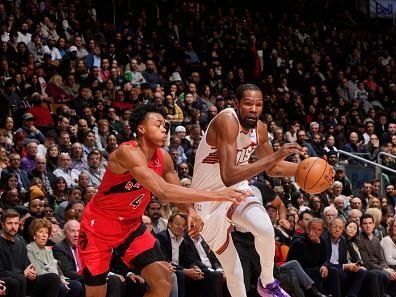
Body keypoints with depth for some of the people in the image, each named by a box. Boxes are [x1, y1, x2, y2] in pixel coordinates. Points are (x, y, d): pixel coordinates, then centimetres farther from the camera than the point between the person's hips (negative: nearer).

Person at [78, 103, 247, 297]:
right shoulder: (127, 152, -29)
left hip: (131, 225, 7)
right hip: (99, 225, -7)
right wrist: (215, 195, -42)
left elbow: (177, 192, 8)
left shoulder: (163, 158, -5)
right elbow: (163, 192, -40)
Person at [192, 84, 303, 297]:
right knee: (233, 270, -3)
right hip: (209, 198, -5)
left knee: (265, 229, -25)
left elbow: (271, 168, 14)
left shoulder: (260, 128, -5)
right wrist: (275, 156, -42)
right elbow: (228, 176, -39)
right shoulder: (227, 121, -28)